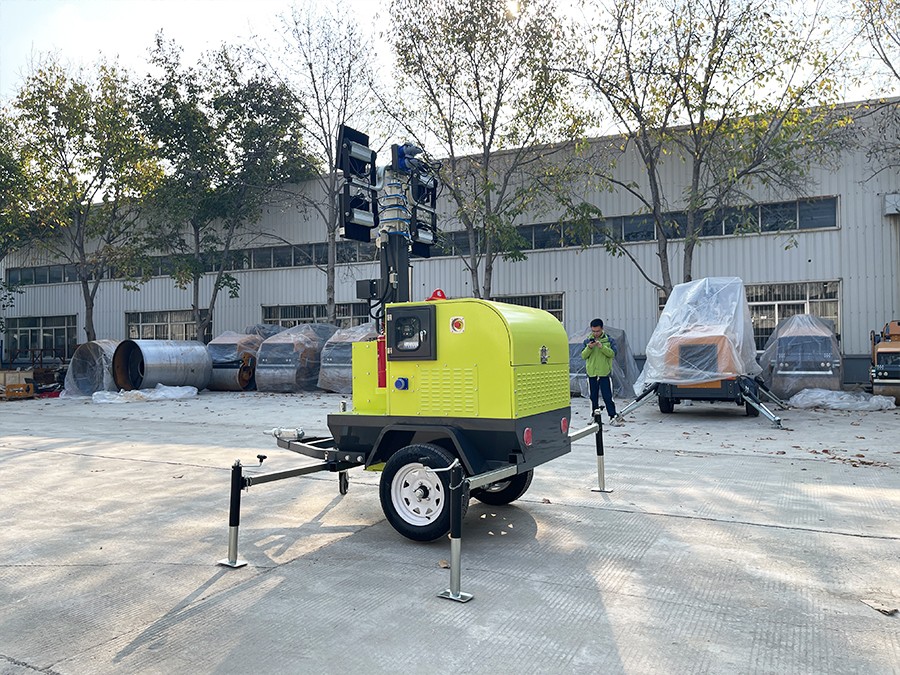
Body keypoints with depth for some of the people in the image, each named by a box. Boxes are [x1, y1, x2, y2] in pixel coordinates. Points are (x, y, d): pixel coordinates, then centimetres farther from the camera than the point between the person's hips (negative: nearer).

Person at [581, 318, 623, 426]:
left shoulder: (609, 340, 1)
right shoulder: (587, 341, 7)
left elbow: (612, 354, -8)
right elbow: (583, 356, 2)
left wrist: (602, 347, -20)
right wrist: (589, 347, -15)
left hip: (605, 373, -2)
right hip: (591, 373, 3)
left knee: (608, 396, -3)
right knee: (593, 397, 9)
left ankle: (613, 416, 2)